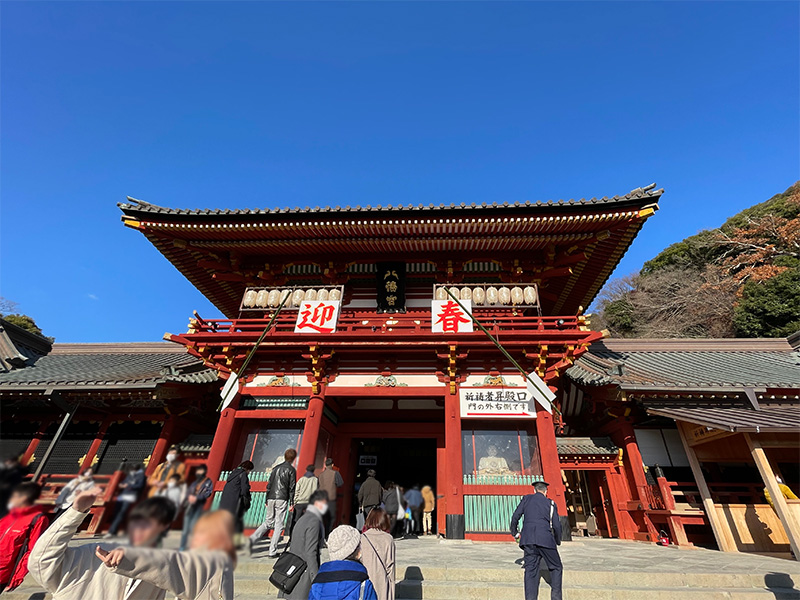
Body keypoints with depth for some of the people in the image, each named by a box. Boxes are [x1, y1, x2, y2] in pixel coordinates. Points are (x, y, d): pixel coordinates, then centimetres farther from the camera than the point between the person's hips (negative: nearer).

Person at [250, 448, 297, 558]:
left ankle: (252, 539, -1)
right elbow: (292, 487, -6)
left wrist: (267, 500, 19)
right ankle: (272, 551, 3)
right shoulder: (291, 469, -3)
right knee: (279, 525, 3)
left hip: (271, 498, 5)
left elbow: (269, 484, 14)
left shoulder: (276, 468, 13)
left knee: (268, 522, 17)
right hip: (282, 500, -5)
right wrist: (292, 503, -1)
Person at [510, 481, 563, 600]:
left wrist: (515, 532, 23)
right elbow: (556, 526, 5)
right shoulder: (550, 503, 10)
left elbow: (515, 517, 8)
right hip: (545, 539, -1)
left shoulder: (526, 499, 14)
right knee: (556, 568, 18)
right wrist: (558, 541, 23)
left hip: (528, 539, 1)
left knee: (530, 570, 5)